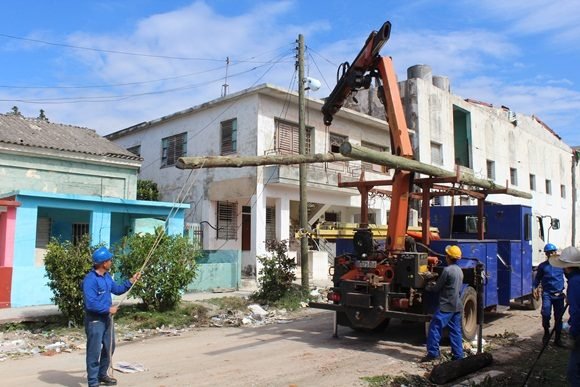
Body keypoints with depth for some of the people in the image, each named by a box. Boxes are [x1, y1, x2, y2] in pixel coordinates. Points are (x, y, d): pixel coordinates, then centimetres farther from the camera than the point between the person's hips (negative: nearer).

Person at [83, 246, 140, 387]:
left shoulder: (107, 276, 6)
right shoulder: (90, 280, -23)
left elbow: (117, 289, 19)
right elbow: (90, 304, -28)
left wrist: (131, 281, 10)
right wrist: (109, 309, -19)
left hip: (106, 318, 10)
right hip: (95, 320, -10)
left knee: (109, 347, 20)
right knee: (94, 352, 0)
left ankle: (102, 375, 37)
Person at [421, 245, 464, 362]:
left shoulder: (447, 270, -16)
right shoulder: (459, 270, 12)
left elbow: (437, 288, -10)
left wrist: (427, 287, 9)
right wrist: (435, 284, 23)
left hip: (446, 306, -9)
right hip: (457, 306, 9)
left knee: (434, 327, -4)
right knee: (455, 330, 12)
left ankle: (432, 353, -3)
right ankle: (458, 355, 14)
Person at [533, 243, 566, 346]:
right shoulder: (542, 266, 4)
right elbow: (537, 279, 12)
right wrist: (535, 288, 1)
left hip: (559, 294, 1)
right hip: (547, 294, -1)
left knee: (558, 317, 8)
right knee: (546, 314, -17)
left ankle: (558, 338, 22)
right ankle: (546, 333, 6)